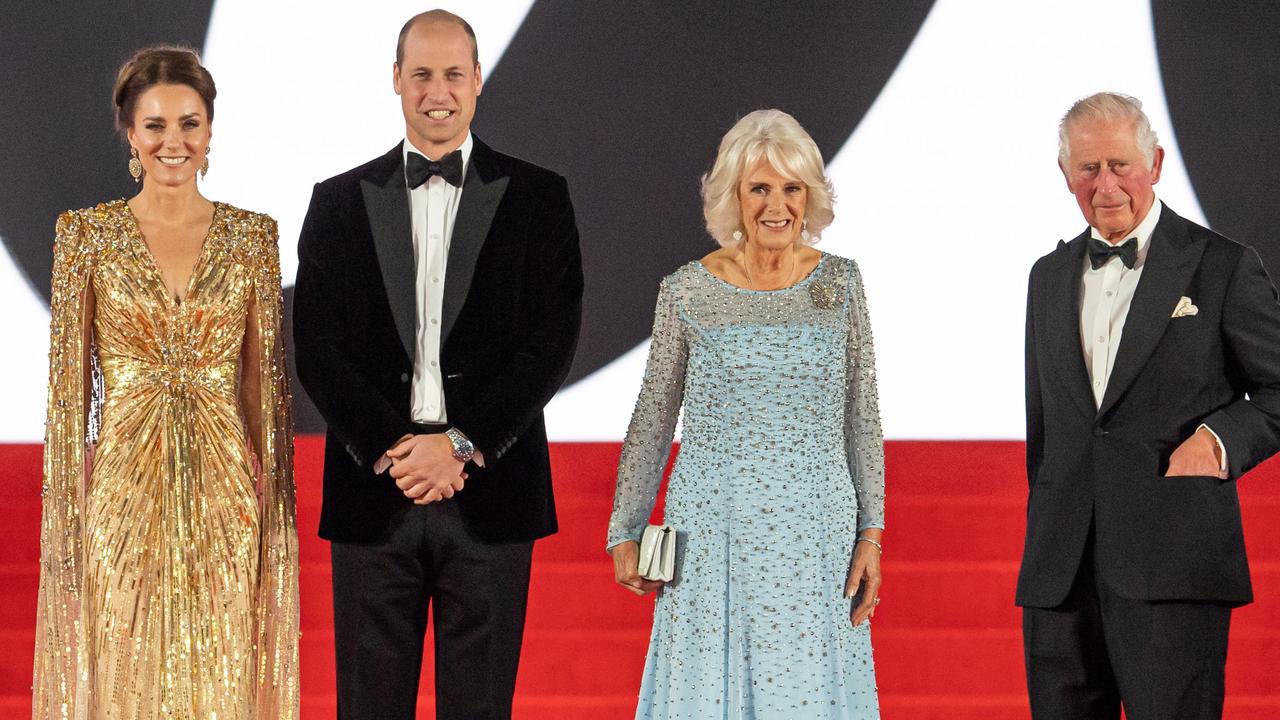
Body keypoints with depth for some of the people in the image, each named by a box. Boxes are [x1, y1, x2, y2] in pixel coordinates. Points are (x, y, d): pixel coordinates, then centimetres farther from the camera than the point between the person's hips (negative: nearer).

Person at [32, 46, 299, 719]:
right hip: (122, 493, -1)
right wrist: (65, 512, -4)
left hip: (224, 499, 1)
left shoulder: (253, 236, 4)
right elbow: (68, 385, 0)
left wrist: (276, 506, 3)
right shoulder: (87, 233, 0)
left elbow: (264, 383, 6)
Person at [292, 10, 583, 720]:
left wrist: (460, 444, -11)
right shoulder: (340, 202, 8)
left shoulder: (536, 197, 5)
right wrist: (390, 450, -11)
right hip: (373, 493, 1)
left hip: (490, 491, -1)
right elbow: (316, 346, 2)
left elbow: (551, 341, -3)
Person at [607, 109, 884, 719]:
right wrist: (625, 532, 7)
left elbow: (862, 420, 6)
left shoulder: (839, 284, 3)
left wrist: (870, 534, 1)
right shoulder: (687, 291, -1)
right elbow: (652, 422, 7)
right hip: (714, 530, -1)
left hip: (817, 531, 1)